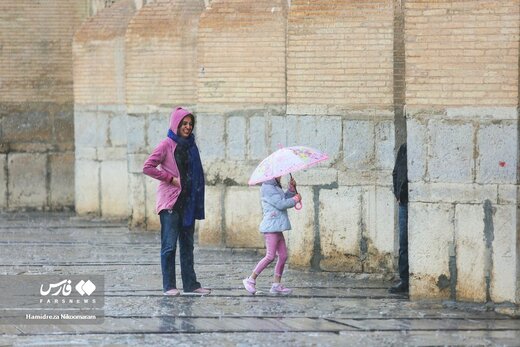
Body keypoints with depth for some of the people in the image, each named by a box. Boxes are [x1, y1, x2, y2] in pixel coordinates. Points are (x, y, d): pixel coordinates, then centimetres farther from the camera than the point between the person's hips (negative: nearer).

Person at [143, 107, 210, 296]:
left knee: (187, 245, 9)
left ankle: (190, 284, 13)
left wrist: (197, 202, 9)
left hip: (187, 202, 7)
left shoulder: (190, 145, 12)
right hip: (170, 202, -7)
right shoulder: (167, 145, -7)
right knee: (169, 245, -4)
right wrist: (171, 178, -13)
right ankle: (169, 286, -1)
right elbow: (147, 167, -11)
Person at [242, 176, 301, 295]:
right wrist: (296, 199, -5)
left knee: (283, 256, 8)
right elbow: (281, 204, -18)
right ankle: (251, 280, -4)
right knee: (270, 256, -12)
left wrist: (292, 188, 11)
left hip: (277, 228, 10)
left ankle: (277, 284, 12)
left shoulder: (276, 187, 19)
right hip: (270, 227, -10)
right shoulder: (267, 188, -13)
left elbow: (285, 199, 24)